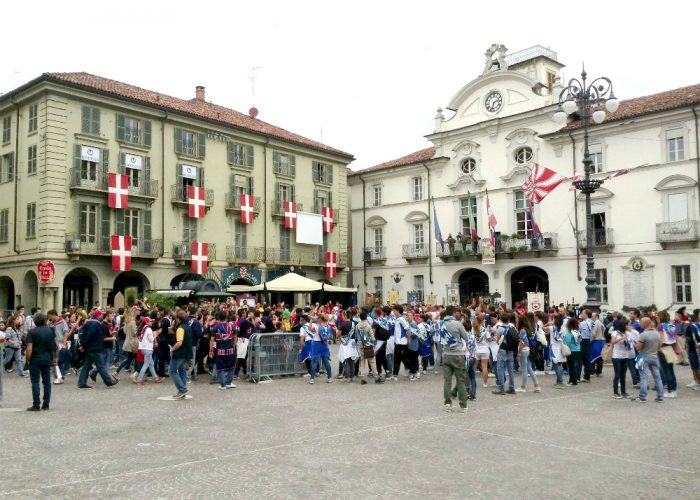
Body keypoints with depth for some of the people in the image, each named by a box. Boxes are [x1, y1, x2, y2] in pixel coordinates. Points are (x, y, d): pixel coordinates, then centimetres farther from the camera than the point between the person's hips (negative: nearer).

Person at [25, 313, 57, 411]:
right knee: (47, 381, 9)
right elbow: (56, 346, 5)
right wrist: (54, 357, 14)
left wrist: (28, 359, -2)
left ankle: (36, 405, 1)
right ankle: (46, 404, 13)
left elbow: (29, 348, -15)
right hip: (47, 359, 4)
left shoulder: (32, 332, -9)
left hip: (35, 360, -4)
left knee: (35, 382, 2)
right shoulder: (50, 330, 3)